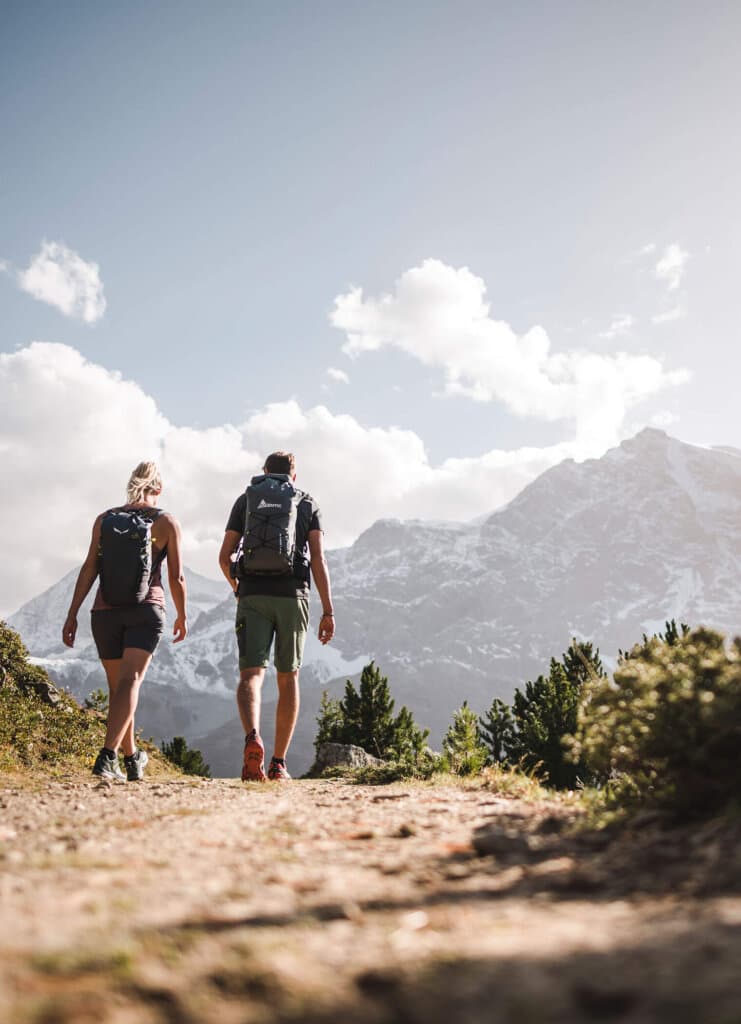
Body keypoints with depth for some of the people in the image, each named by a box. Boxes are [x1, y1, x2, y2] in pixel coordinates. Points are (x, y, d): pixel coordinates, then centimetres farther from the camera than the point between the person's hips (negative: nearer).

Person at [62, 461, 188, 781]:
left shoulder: (104, 519, 4)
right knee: (130, 683, -10)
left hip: (105, 612, 3)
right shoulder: (166, 522, -1)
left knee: (117, 686, 15)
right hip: (146, 611, -3)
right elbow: (176, 578, -1)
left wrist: (72, 614, 0)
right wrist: (182, 616, 12)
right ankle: (107, 756, -27)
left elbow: (89, 569, -3)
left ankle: (132, 758, 27)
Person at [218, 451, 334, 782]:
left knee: (251, 675, -5)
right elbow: (318, 559, -1)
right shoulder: (308, 504, 11)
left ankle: (252, 739, -34)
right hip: (292, 596, 0)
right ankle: (278, 764, 12)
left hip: (253, 596, 0)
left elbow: (225, 557, 8)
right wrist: (328, 612, -2)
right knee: (288, 679, 11)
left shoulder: (245, 499, 14)